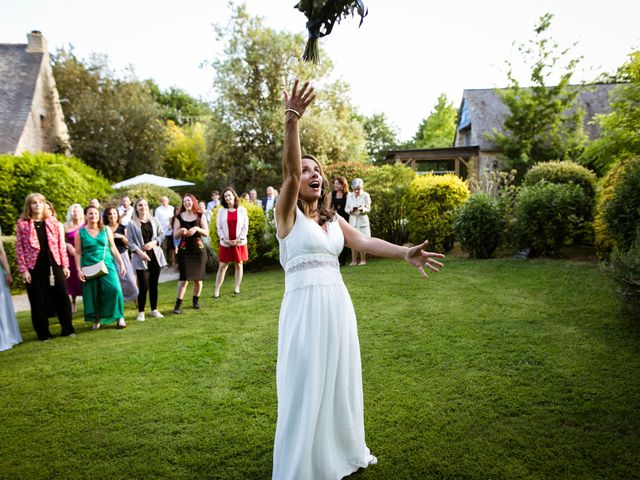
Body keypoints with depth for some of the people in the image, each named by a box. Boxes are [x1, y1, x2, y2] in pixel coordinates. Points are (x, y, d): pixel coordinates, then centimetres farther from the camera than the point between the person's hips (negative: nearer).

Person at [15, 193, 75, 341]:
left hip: (54, 265, 2)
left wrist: (65, 265, 3)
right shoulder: (22, 224, 0)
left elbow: (61, 245, 6)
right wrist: (23, 270, -7)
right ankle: (43, 333, 17)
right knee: (38, 301, 5)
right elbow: (19, 248, -1)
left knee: (62, 297, 4)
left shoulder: (53, 222, 6)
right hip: (34, 268, -2)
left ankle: (67, 329, 15)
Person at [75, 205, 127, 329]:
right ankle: (97, 320, 17)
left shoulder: (106, 230, 6)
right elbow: (78, 253, 3)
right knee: (93, 294, 4)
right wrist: (79, 269, -5)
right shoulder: (80, 232, 4)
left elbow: (113, 248, 8)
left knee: (114, 289, -14)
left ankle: (119, 317, -3)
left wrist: (121, 263, 3)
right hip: (89, 267, 0)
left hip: (107, 264, 0)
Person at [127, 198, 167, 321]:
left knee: (154, 285, 10)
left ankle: (154, 310, 21)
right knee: (143, 287, -7)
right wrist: (139, 252, -18)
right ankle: (141, 312, 8)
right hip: (141, 258, -4)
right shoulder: (132, 223, -3)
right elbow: (130, 241, -6)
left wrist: (153, 242, -8)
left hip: (155, 256, 4)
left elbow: (161, 234, 10)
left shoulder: (154, 221, 9)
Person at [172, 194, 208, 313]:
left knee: (198, 278, 7)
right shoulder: (179, 217, 2)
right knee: (184, 278, -9)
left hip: (198, 250, 1)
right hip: (184, 251, -1)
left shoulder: (200, 216, 3)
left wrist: (197, 228, -19)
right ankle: (178, 304, -3)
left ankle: (196, 300, 26)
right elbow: (175, 236, 0)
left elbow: (206, 233, -2)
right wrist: (181, 231, -20)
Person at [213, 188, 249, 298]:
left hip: (240, 243, 0)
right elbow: (219, 227, 2)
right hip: (225, 243, 0)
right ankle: (217, 290, 6)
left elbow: (245, 227, -1)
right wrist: (225, 239, -10)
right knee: (222, 266, 1)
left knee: (239, 265, 7)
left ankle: (237, 287, 18)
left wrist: (239, 239, -11)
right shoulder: (221, 211, 3)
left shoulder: (242, 210, 1)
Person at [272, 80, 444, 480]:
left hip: (338, 302, 6)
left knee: (340, 380, 19)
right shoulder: (288, 212, -3)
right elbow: (288, 171, -20)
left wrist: (405, 253, -13)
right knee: (306, 385, 4)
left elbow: (364, 242, 1)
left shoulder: (332, 218, 13)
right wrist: (292, 121, -33)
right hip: (305, 304, -6)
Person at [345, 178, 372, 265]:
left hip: (362, 219, -2)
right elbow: (346, 208, 5)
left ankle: (363, 260, 6)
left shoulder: (365, 195, -3)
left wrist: (362, 209, -23)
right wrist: (351, 210, -18)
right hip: (352, 219, 2)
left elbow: (368, 209, -2)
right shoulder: (349, 195, 4)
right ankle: (354, 260, 5)